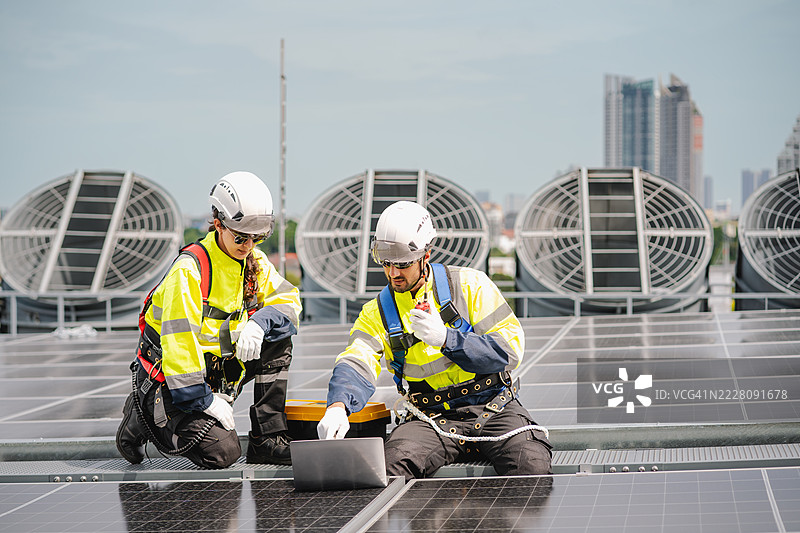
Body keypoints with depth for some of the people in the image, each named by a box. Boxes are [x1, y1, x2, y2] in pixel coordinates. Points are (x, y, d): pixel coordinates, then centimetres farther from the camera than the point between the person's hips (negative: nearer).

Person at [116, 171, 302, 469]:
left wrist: (259, 322, -19)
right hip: (170, 375, -8)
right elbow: (178, 337, -27)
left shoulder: (253, 262, 1)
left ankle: (267, 441, -3)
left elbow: (288, 301, 4)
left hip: (219, 366, 8)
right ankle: (143, 416, 5)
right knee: (221, 452, -20)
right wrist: (202, 399, -26)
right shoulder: (189, 269, -23)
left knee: (278, 340, -9)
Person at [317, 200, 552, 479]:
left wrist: (445, 338, -18)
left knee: (532, 465, -29)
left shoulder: (469, 284, 1)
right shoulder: (377, 312, 8)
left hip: (493, 407, -1)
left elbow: (509, 351, -6)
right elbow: (357, 363, -10)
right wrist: (338, 406, -32)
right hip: (434, 419, 1)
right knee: (395, 462, -32)